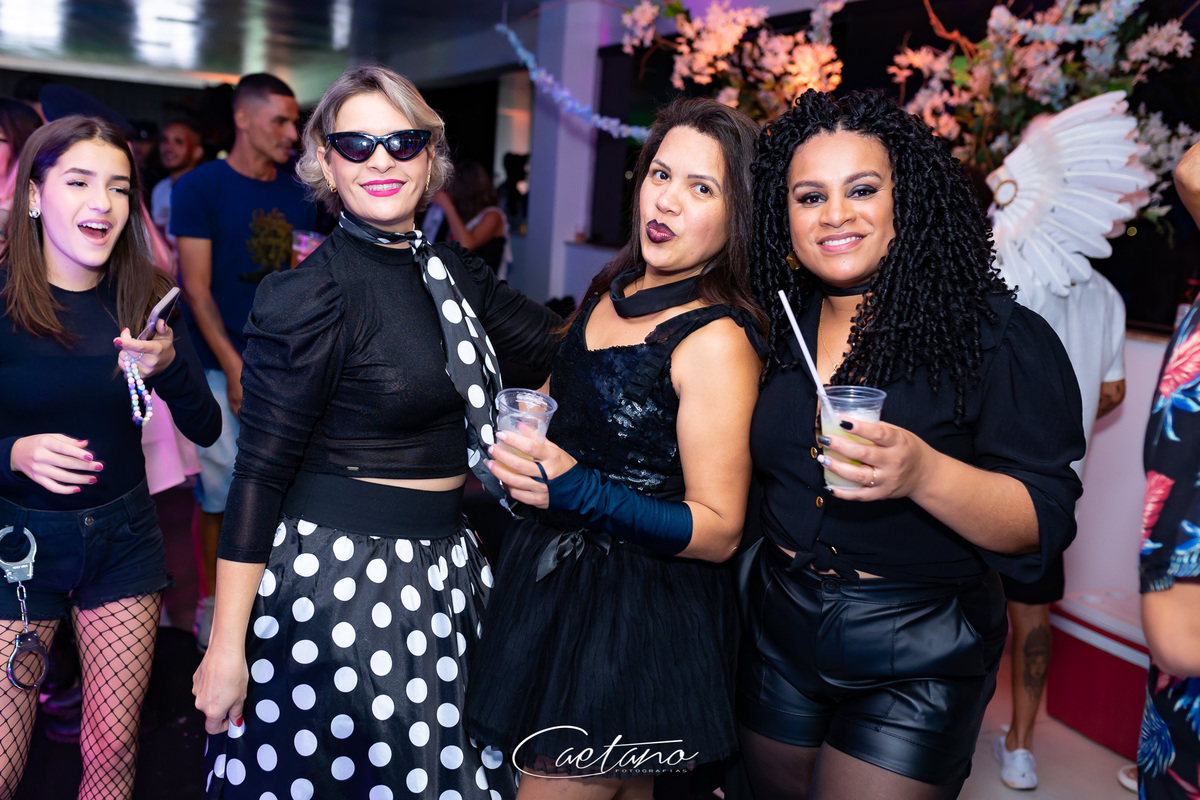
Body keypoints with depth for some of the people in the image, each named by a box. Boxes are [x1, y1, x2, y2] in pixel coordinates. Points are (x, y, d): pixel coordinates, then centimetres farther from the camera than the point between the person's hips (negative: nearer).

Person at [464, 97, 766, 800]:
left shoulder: (717, 340, -20)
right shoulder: (612, 290, 4)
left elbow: (719, 530, -19)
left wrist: (576, 489, -27)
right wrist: (521, 456, 8)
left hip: (638, 616, -7)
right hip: (558, 577, 8)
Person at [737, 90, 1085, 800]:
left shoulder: (996, 335, -13)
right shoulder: (776, 326, 2)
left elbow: (1045, 521, -18)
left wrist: (923, 473, -34)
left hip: (916, 661, -5)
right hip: (778, 633, 5)